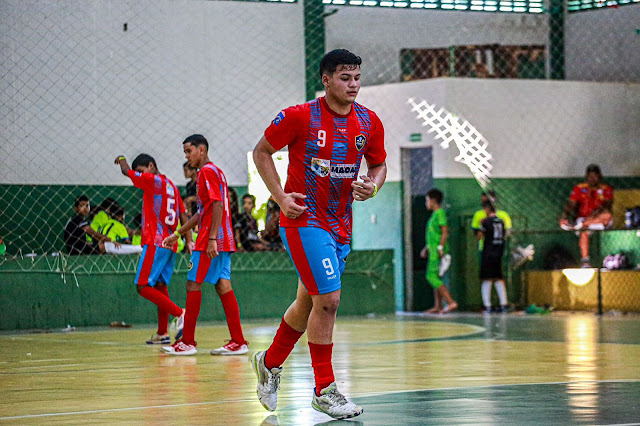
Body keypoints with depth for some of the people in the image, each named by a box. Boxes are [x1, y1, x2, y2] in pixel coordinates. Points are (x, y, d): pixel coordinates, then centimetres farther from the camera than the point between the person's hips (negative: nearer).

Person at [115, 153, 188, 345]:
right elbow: (184, 216, 16)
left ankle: (179, 313, -22)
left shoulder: (153, 180, -7)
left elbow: (126, 171, -6)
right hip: (170, 244, 9)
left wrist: (122, 160, 16)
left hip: (155, 242, -9)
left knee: (143, 287, -11)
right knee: (160, 286, 13)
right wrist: (189, 241, 15)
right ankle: (162, 333, 12)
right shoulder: (171, 185, 18)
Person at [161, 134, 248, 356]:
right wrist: (177, 234, 29)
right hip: (223, 242, 9)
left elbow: (218, 205, -19)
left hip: (211, 241, -9)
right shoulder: (215, 171, 22)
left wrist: (212, 238, -25)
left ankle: (187, 342, -1)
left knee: (193, 285, -4)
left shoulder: (208, 171, -8)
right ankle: (238, 341, 1)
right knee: (223, 286, 5)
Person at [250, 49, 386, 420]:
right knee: (328, 299, -14)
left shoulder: (369, 122, 2)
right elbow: (262, 152, -1)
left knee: (309, 302, 16)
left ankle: (270, 362, 39)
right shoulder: (300, 117, -12)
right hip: (304, 219, -6)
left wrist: (373, 186, -8)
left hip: (340, 224, 6)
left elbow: (379, 164, 15)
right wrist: (281, 197, -11)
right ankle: (324, 390, -5)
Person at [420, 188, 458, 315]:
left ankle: (451, 302, -19)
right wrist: (427, 248, 29)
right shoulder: (435, 214, 20)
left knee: (432, 276, -15)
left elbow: (445, 232, -18)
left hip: (438, 251, -10)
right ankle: (438, 306, 12)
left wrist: (440, 248, -23)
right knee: (435, 278, 10)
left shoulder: (440, 213, -10)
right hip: (433, 250, 10)